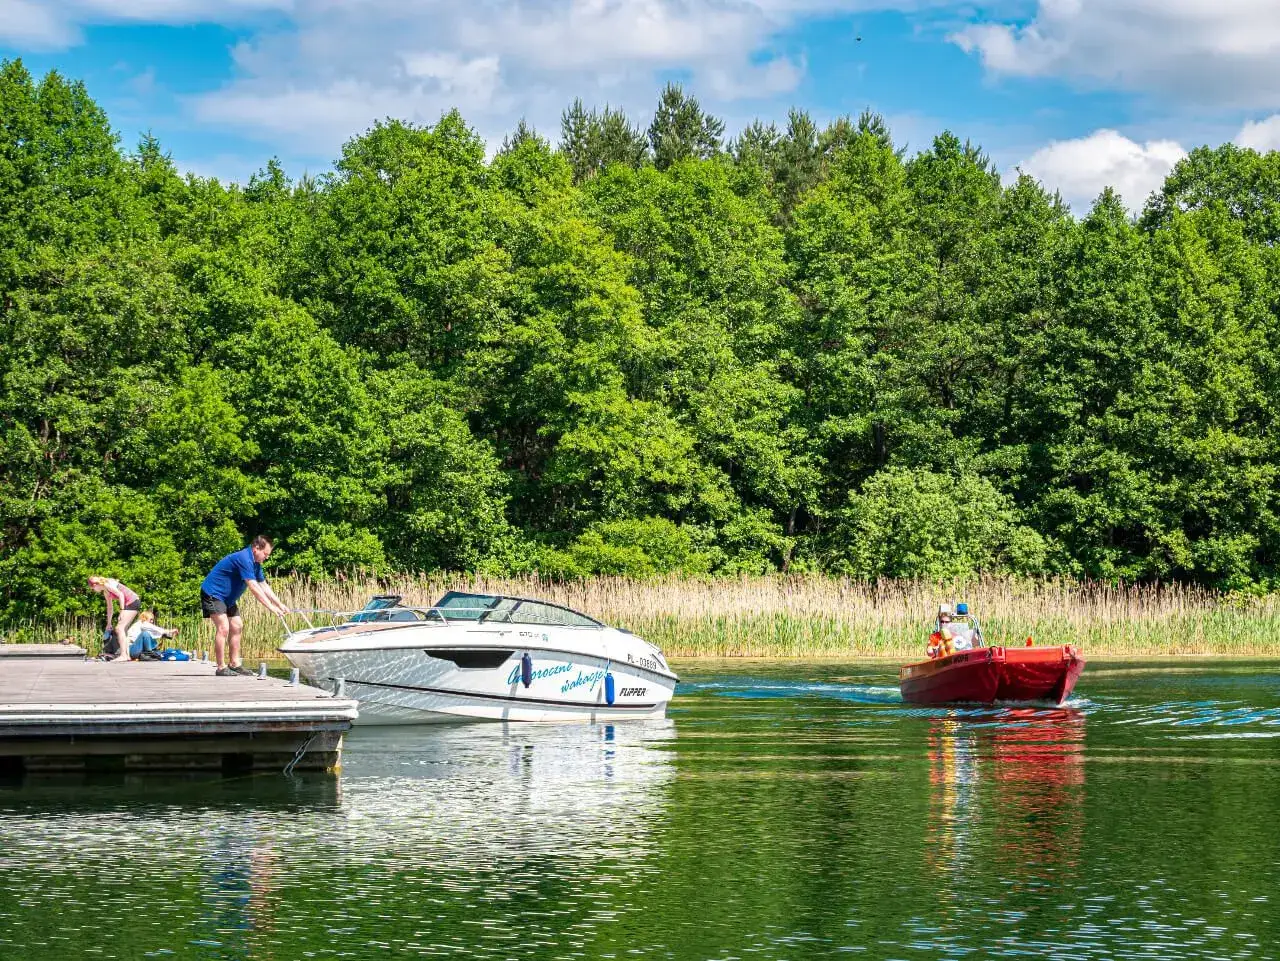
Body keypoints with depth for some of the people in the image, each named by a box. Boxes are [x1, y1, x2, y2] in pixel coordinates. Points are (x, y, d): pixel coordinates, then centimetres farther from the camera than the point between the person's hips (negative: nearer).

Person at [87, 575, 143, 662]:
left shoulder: (107, 585, -9)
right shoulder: (105, 592, 20)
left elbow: (120, 594, -17)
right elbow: (110, 608, 27)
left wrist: (122, 611, -19)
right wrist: (109, 623, 30)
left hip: (132, 602, -10)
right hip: (130, 603, 10)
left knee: (119, 628, -14)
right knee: (122, 629, 11)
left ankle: (123, 655, -19)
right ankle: (127, 655, 11)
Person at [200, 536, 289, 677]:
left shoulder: (255, 563, 7)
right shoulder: (244, 559, -25)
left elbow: (264, 586, 13)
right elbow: (253, 587, -29)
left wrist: (280, 605, 6)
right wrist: (271, 607, -27)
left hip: (227, 598, 11)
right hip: (213, 593, -11)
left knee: (237, 626, 10)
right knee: (223, 628, -17)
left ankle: (234, 664, 15)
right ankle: (221, 668, -15)